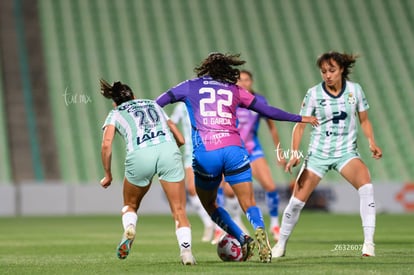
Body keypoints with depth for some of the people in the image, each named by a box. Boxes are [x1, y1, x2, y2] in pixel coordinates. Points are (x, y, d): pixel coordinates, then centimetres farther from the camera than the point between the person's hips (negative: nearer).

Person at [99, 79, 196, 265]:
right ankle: (186, 248, -16)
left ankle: (129, 228, -7)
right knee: (179, 210, 5)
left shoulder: (115, 114, 25)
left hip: (140, 155, -1)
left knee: (130, 205, 23)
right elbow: (180, 139, 31)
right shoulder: (153, 105, 33)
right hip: (168, 149, 1)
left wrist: (108, 175, 16)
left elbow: (106, 144, 6)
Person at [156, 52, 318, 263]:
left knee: (209, 204, 17)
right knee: (249, 204, 2)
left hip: (205, 153, -1)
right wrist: (299, 118, 32)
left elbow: (156, 105, 18)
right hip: (234, 150, 1)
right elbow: (266, 110, 22)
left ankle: (242, 239, -1)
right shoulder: (234, 90, 18)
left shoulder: (190, 86, 16)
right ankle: (259, 229, -30)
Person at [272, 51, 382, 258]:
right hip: (318, 153, 0)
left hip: (346, 152, 0)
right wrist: (294, 154, -12)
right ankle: (281, 245, 17)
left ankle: (368, 242, -25)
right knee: (297, 200, -4)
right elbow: (300, 125, -1)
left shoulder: (355, 90, -2)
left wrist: (372, 143, -7)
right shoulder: (314, 93, -6)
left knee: (366, 185, -28)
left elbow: (364, 120, 9)